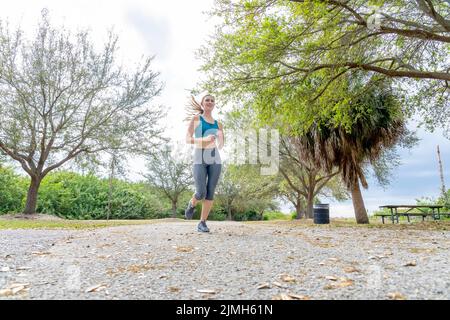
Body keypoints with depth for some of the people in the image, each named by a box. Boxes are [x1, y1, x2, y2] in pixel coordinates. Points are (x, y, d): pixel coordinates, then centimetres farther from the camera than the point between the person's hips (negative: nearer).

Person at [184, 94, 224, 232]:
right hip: (199, 159, -3)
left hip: (214, 159, 4)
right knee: (201, 193, -12)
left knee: (210, 192, -3)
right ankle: (192, 204, 23)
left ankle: (202, 223, 8)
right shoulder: (195, 118, 6)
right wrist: (204, 140, -20)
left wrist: (221, 137, -4)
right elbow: (187, 139, -4)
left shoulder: (218, 124, 17)